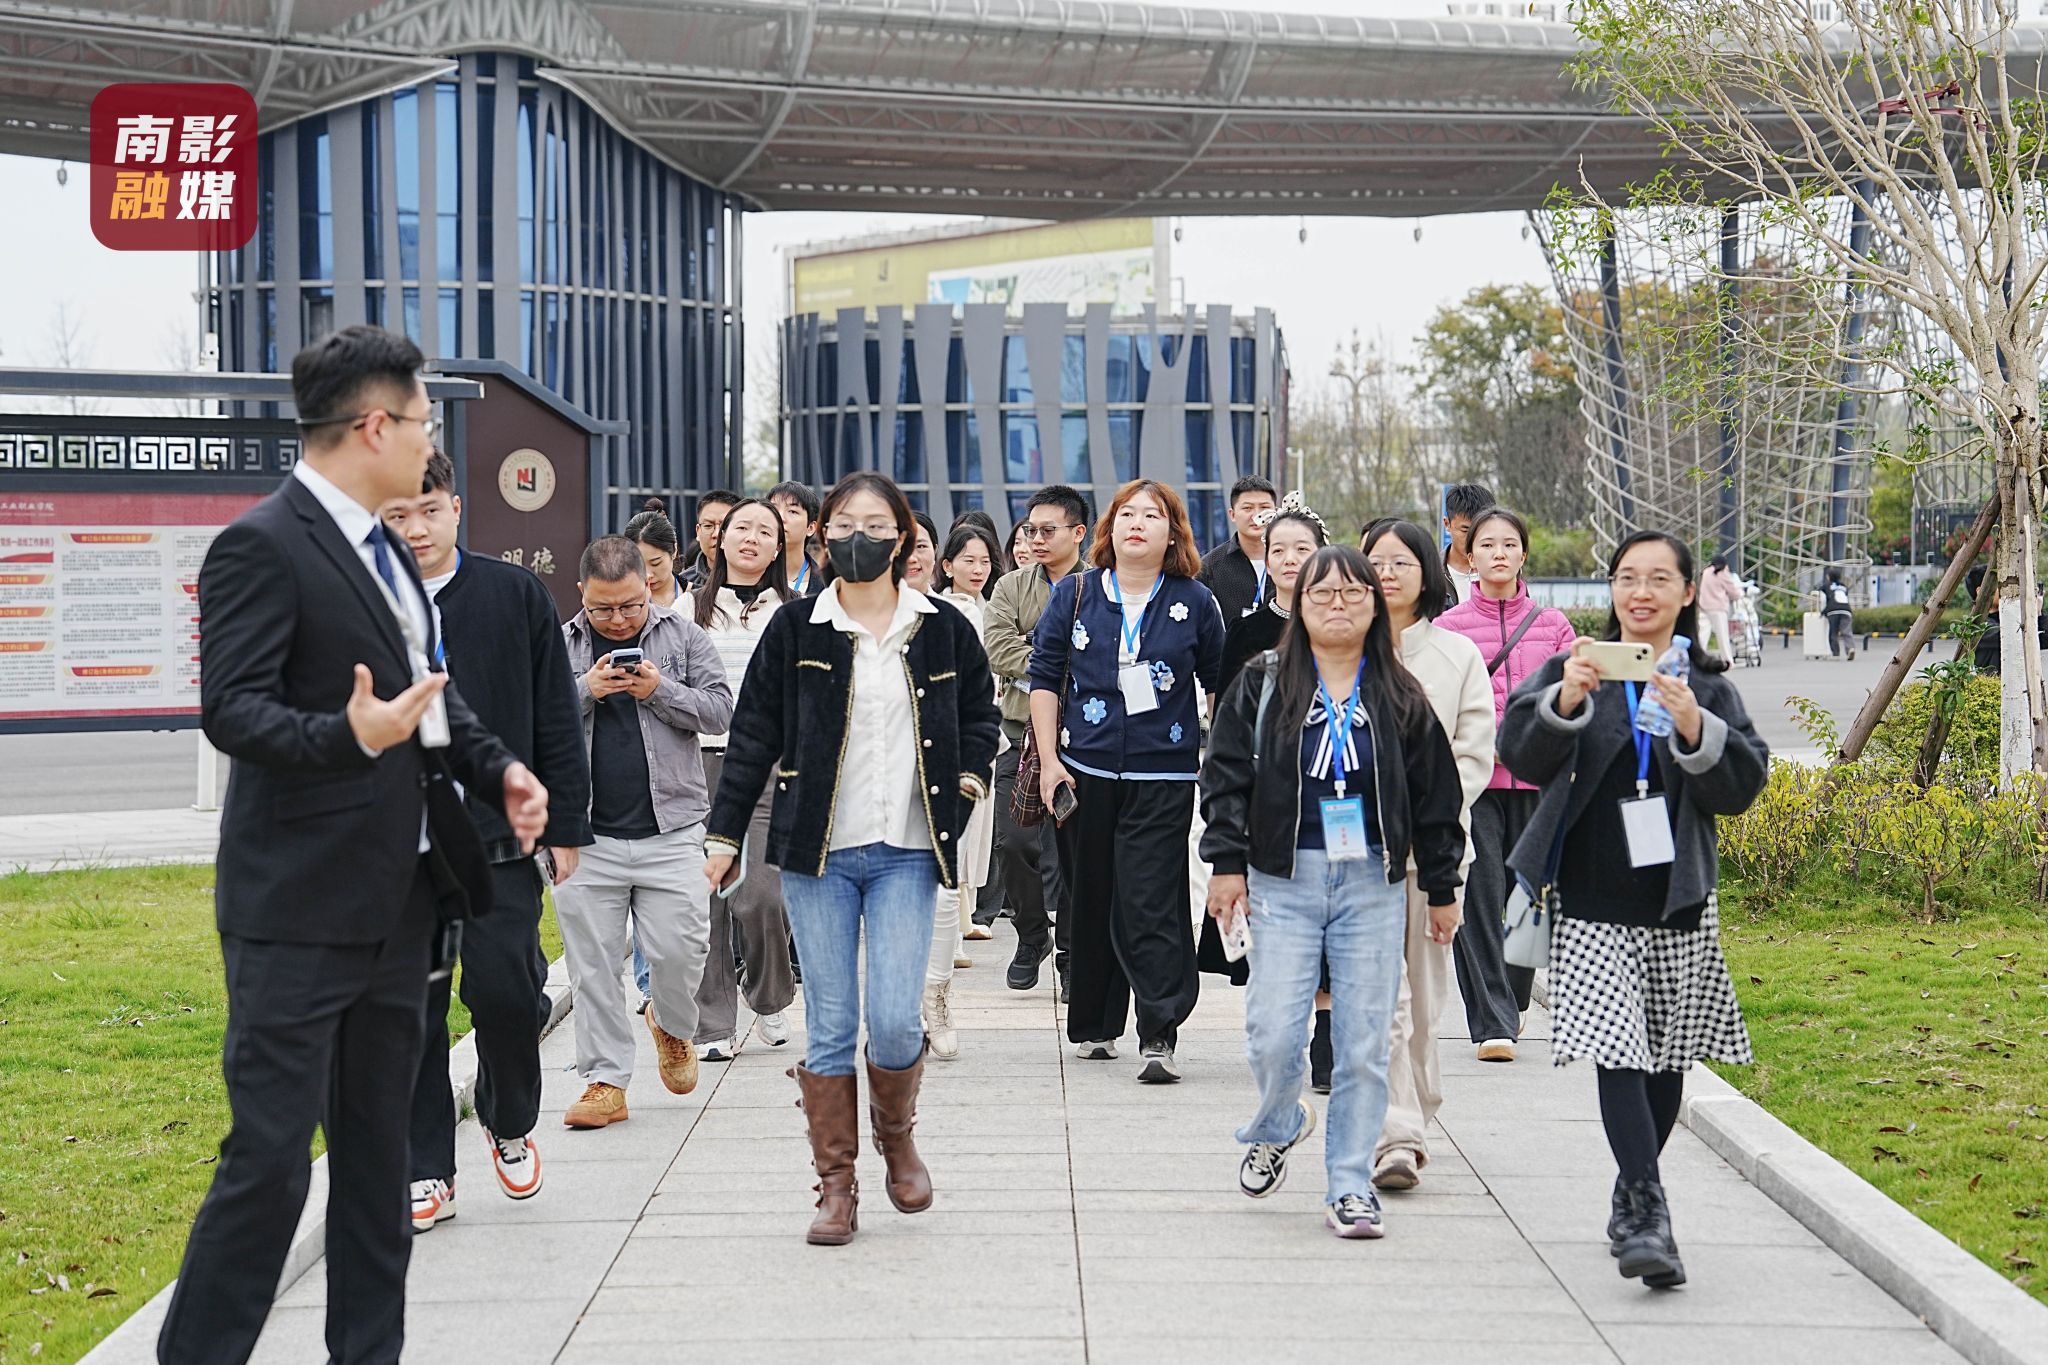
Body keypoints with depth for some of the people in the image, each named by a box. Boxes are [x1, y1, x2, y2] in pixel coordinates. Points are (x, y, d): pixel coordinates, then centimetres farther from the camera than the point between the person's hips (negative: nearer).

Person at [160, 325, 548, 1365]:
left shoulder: (384, 552, 16)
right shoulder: (261, 547, -13)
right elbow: (230, 709, -21)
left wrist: (498, 769, 9)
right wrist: (351, 737, -37)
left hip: (397, 900, 9)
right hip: (300, 908, -9)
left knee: (375, 1150, 15)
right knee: (269, 1158, -7)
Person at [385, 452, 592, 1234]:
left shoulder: (515, 595, 3)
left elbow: (556, 722, 5)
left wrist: (565, 826, 2)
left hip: (500, 839, -1)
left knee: (505, 992, -5)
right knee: (412, 1009, 4)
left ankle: (509, 1124, 24)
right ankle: (427, 1172, 16)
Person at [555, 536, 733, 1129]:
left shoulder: (683, 636, 5)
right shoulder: (559, 647, 6)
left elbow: (720, 709, 2)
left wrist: (661, 691, -12)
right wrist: (584, 692, -13)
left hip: (670, 832, -1)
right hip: (586, 835, 1)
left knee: (679, 949, -2)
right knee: (592, 964, 3)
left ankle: (673, 1028, 30)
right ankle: (605, 1080, 11)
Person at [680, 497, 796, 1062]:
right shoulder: (691, 608, 12)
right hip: (700, 760, 1)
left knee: (761, 896, -10)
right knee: (706, 898, -2)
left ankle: (771, 999, 17)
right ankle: (714, 1024, 8)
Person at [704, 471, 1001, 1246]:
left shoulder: (942, 630, 5)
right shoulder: (795, 629, 2)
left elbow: (979, 715, 21)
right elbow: (753, 737, 5)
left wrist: (968, 782, 4)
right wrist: (725, 835, 5)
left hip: (906, 853, 0)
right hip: (817, 852, 0)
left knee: (894, 1021, -7)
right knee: (829, 1025, 2)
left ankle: (896, 1135, 24)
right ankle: (836, 1183, 14)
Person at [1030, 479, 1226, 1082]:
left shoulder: (1194, 603, 3)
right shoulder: (1075, 595, 5)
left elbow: (1222, 685, 11)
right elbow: (1045, 676, 7)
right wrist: (1048, 759, 0)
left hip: (1163, 775, -2)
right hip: (1085, 770, 2)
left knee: (1152, 904, -11)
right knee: (1091, 899, 10)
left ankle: (1159, 1037, -12)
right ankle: (1093, 1026, 23)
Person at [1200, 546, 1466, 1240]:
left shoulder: (1401, 698, 8)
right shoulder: (1262, 685, 4)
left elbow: (1435, 796, 11)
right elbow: (1226, 775, 3)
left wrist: (1442, 886, 10)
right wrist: (1227, 861, -5)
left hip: (1373, 885, 1)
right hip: (1285, 880, -1)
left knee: (1364, 1043, 0)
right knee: (1273, 1034, -7)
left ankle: (1350, 1185, 11)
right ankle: (1277, 1128, 26)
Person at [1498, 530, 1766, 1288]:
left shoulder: (1709, 686, 7)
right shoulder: (1571, 670, 3)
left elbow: (1743, 785, -2)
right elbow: (1522, 755, -10)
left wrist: (1695, 730, -20)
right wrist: (1566, 700, -28)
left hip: (1678, 904, 3)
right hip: (1593, 905, -3)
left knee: (1664, 1061, 11)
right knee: (1618, 1056, -14)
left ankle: (1632, 1201, 28)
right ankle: (1647, 1213, -17)